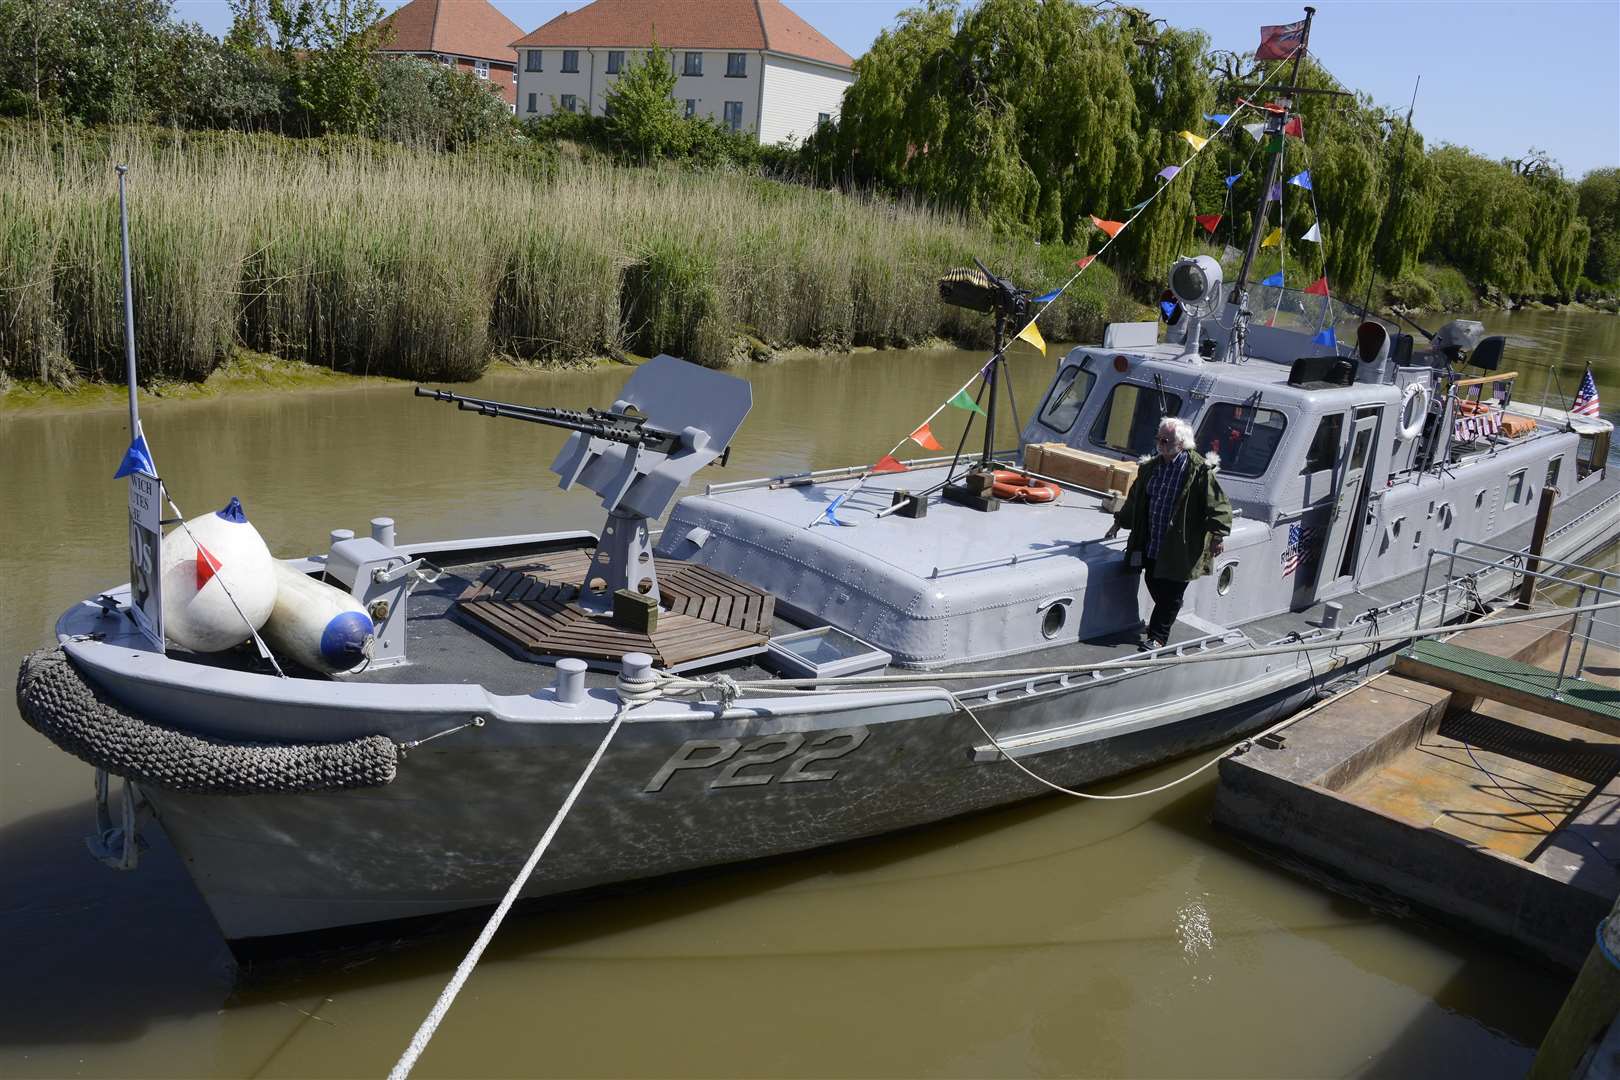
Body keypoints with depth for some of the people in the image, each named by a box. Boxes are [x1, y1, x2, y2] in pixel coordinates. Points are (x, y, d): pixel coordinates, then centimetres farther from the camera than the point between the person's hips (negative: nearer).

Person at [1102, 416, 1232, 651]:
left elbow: (1217, 504, -12)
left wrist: (1218, 535, -20)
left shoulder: (1199, 470, -11)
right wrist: (1119, 524, 25)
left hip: (1179, 547, -6)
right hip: (1152, 543, 6)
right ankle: (1158, 628, 35)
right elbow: (1134, 499, 22)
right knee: (1154, 585, 12)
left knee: (1171, 593, 1)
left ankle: (1157, 637, 12)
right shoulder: (1151, 467, 9)